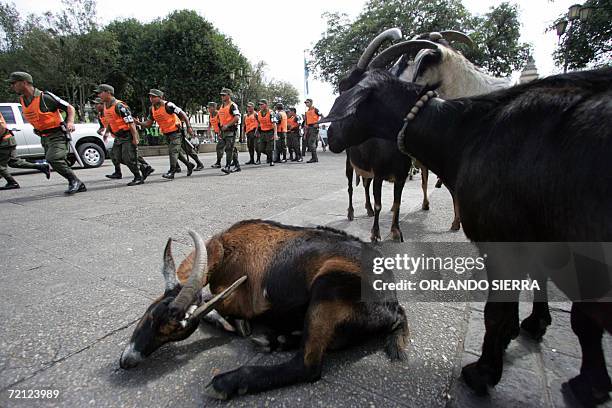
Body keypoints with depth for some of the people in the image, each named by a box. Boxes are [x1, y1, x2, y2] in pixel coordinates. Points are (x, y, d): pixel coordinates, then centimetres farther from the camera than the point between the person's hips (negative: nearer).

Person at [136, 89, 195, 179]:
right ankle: (189, 165, 32)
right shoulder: (152, 109, 3)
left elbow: (182, 114, -16)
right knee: (177, 151, 16)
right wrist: (139, 123, -12)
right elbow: (148, 123, 7)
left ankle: (171, 172, -8)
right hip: (166, 134, 8)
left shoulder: (168, 105, -18)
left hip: (175, 132, -8)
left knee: (173, 151, -12)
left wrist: (188, 127, -19)